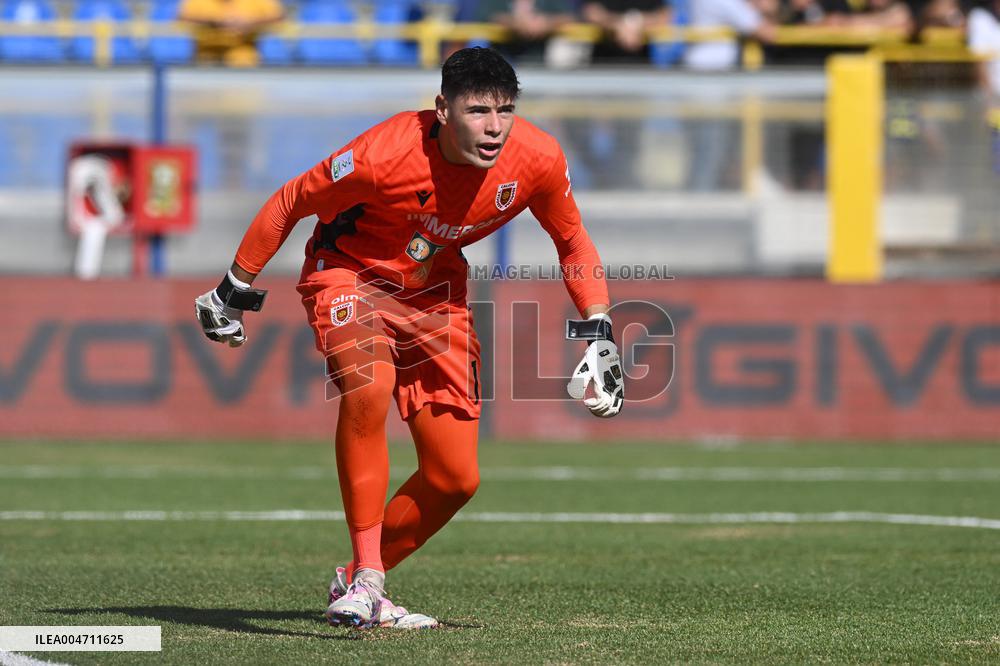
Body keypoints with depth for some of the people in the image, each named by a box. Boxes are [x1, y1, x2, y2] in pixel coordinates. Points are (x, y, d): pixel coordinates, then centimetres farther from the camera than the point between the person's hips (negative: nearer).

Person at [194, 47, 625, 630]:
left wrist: (599, 334, -8)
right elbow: (291, 204, -16)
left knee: (456, 478, 0)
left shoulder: (538, 160, -21)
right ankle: (366, 574, -27)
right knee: (369, 384, -37)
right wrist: (235, 290, -8)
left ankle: (358, 584, 23)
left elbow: (573, 242, 0)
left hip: (435, 292, 5)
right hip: (348, 273, -5)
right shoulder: (385, 155, -33)